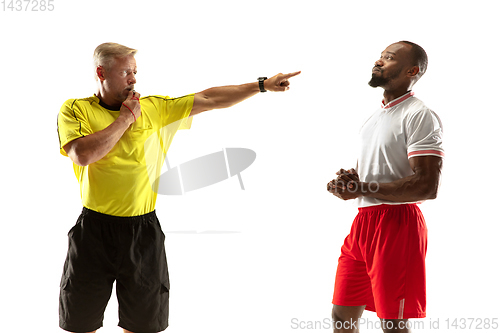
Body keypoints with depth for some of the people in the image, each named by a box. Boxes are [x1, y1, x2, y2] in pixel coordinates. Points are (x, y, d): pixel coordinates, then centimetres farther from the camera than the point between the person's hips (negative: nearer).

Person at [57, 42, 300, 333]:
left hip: (143, 230, 2)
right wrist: (126, 117, -9)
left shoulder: (154, 108, 5)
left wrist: (263, 85, 3)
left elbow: (208, 100, 5)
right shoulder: (76, 110, -1)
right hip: (95, 229, -2)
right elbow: (83, 154, -19)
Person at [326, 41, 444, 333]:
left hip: (396, 224, -9)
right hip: (363, 221, 9)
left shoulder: (420, 116, -10)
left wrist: (364, 189, -17)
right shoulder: (375, 117, 18)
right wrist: (347, 182, 2)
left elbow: (428, 186, -20)